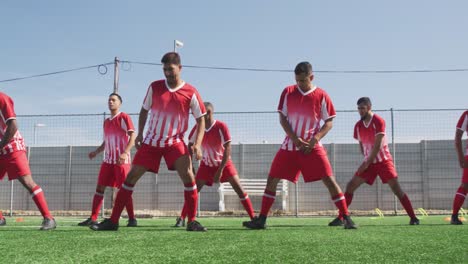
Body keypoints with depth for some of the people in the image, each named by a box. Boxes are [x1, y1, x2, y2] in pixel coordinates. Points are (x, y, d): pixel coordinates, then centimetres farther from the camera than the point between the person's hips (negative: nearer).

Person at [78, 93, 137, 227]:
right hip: (108, 160, 7)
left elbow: (133, 136, -13)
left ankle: (132, 219, 2)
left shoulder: (124, 117, -4)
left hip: (121, 160, -7)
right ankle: (93, 218, 6)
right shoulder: (106, 122, 18)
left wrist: (125, 153, -25)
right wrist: (96, 152, 10)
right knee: (100, 188, 2)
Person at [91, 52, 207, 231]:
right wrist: (139, 133, 2)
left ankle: (192, 222, -7)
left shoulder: (191, 93, -7)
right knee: (130, 177, -1)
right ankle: (113, 221, 7)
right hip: (151, 142, 2)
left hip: (175, 142, -2)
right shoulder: (154, 87, -1)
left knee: (188, 177, -20)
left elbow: (201, 119, -1)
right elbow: (144, 110, 12)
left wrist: (197, 144, -14)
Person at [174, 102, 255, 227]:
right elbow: (190, 146, 0)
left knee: (238, 188, -13)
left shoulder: (221, 127, -23)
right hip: (207, 164, 3)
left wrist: (220, 170, -25)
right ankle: (182, 218, 4)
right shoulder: (197, 128, -12)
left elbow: (227, 150, -22)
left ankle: (253, 218, -7)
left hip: (224, 162, -3)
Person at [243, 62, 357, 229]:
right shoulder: (288, 92, 2)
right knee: (272, 179, 2)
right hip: (289, 146, 3)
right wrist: (294, 138, -11)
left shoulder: (321, 96, -4)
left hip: (312, 147, -3)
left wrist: (314, 139, -15)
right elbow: (282, 118, 2)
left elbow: (329, 122, -1)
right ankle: (261, 220, 11)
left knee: (329, 180, -11)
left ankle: (347, 218, -3)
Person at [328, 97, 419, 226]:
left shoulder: (378, 121, -12)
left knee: (396, 189, -12)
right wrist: (366, 161, 2)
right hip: (368, 162, 5)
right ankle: (340, 218, -2)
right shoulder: (358, 126, 5)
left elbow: (377, 145, -16)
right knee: (350, 186, -5)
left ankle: (413, 218, -3)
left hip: (383, 160, -5)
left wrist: (367, 163, -16)